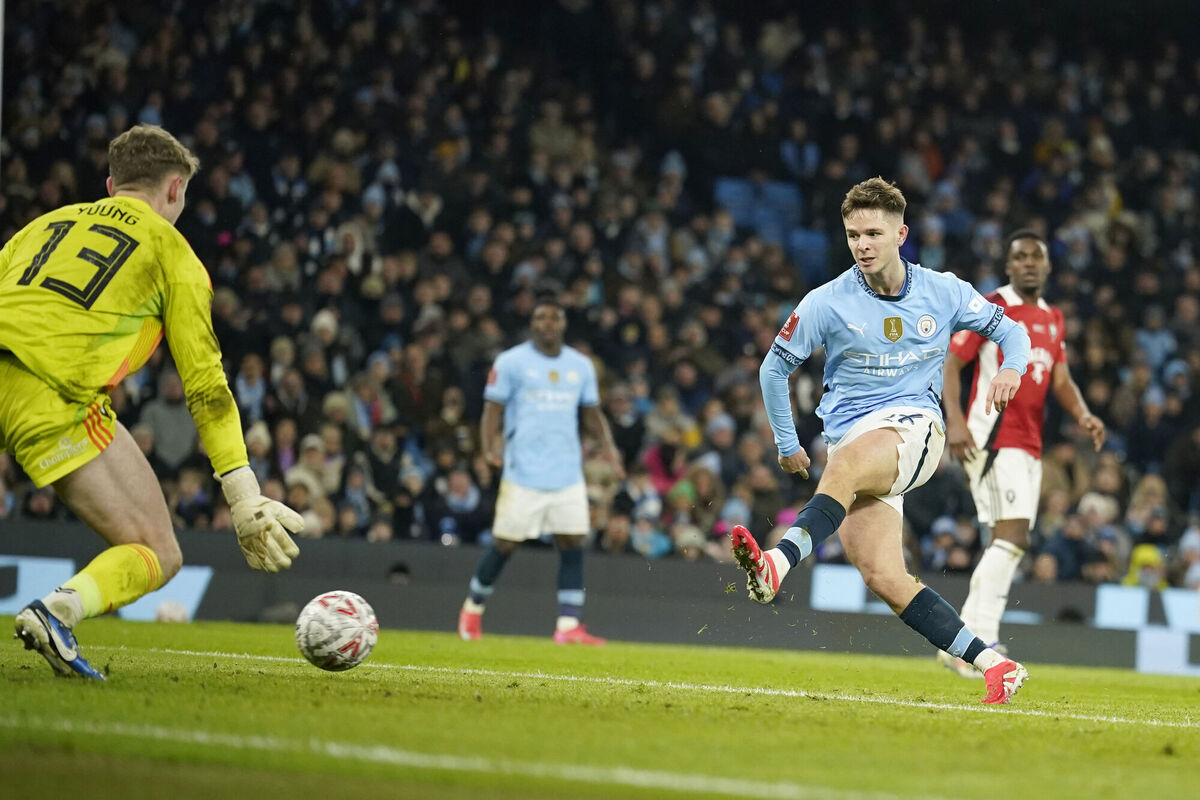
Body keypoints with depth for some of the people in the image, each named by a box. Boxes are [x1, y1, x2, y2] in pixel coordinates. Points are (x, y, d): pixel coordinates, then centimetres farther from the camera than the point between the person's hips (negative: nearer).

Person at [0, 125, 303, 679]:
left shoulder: (47, 224, 29)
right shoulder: (170, 249, 17)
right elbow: (204, 384, 11)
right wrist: (246, 499, 10)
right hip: (54, 397, -5)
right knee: (157, 555, 3)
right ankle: (59, 609, -25)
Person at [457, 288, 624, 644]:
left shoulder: (581, 366, 13)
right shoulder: (511, 362, 0)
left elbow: (592, 413, 20)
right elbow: (492, 411, -1)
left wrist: (608, 445, 2)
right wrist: (490, 447, -19)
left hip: (568, 475, 4)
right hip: (523, 475, -4)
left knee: (572, 545, -5)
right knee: (504, 544, -1)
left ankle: (569, 625, -5)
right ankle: (473, 608, 20)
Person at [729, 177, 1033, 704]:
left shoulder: (943, 292, 4)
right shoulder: (826, 303, 1)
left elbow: (1008, 329, 18)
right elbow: (774, 368, 13)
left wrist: (1011, 369, -3)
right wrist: (787, 444, 15)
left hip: (914, 427, -2)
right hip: (849, 438, 2)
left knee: (845, 465, -37)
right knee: (885, 581, -16)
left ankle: (777, 565, -55)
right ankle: (994, 665, -12)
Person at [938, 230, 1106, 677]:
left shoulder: (1054, 320, 18)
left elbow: (1061, 379, 19)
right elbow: (951, 363, -6)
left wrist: (1082, 415, -1)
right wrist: (955, 420, -19)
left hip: (1030, 445, 8)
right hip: (993, 436, -8)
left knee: (1007, 543, 7)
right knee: (1014, 535, -19)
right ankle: (983, 640, -19)